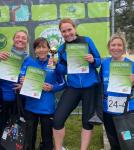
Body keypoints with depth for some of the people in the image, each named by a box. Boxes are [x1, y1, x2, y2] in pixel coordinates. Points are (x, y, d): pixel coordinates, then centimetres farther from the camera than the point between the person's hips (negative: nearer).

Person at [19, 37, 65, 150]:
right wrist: (22, 82, -22)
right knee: (29, 138, 17)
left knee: (47, 137, 14)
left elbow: (63, 83, 1)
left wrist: (52, 88, -15)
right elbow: (21, 79, -1)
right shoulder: (29, 61, 1)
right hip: (31, 106, 2)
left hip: (47, 107, -1)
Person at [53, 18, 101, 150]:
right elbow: (64, 71, 7)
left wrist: (92, 60, -22)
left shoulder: (87, 41, -2)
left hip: (90, 86, -2)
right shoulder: (62, 49, 6)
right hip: (73, 87, 2)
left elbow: (99, 61, -1)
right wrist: (57, 64, -12)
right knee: (57, 119, -6)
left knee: (88, 120, 8)